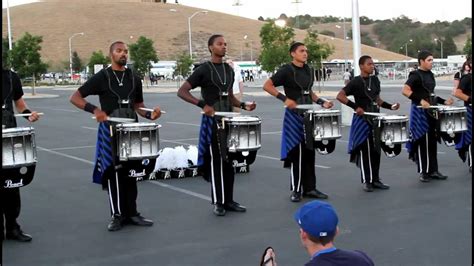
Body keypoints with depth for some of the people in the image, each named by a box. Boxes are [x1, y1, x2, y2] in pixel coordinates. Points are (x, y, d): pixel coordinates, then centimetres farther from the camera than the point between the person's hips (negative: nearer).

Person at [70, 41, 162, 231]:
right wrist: (94, 109, -20)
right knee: (113, 172, 0)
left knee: (131, 172, 7)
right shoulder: (101, 77, -2)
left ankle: (131, 213, 16)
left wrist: (150, 114, -4)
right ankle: (117, 215, 9)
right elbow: (75, 98, -4)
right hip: (110, 130, -4)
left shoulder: (134, 78, 11)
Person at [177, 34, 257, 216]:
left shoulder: (229, 70, 12)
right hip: (212, 121, -6)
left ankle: (228, 200, 18)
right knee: (215, 161, -1)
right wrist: (203, 104, -24)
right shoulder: (203, 70, -8)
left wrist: (243, 105, 1)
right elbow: (182, 92, -13)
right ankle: (218, 202, 7)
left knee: (229, 161, 9)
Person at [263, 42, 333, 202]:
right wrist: (285, 99, -23)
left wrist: (321, 102, 8)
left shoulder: (309, 70, 11)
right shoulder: (286, 70, -9)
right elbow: (267, 86, -14)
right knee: (296, 152, -3)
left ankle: (309, 188, 18)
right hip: (294, 116, -6)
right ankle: (296, 190, 6)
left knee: (309, 152, 9)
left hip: (309, 115, 7)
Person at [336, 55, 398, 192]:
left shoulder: (375, 80, 8)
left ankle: (375, 179, 20)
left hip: (375, 118, 6)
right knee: (365, 150, -1)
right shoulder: (356, 82, -12)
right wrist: (355, 107, -25)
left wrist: (391, 106, 4)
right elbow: (340, 96, -19)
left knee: (376, 149, 10)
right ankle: (367, 181, 8)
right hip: (362, 119, -6)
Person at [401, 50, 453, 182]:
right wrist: (420, 101, -29)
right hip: (420, 112, -8)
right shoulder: (415, 75, -12)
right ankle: (423, 172, 5)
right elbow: (405, 91, -23)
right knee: (422, 142, -3)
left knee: (432, 141, 11)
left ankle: (433, 170, 18)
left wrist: (443, 101, 10)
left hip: (431, 111, 8)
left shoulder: (430, 74, 13)